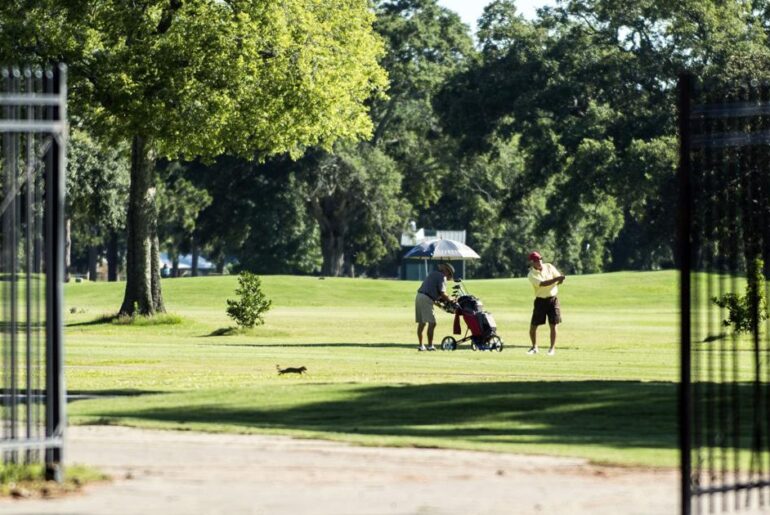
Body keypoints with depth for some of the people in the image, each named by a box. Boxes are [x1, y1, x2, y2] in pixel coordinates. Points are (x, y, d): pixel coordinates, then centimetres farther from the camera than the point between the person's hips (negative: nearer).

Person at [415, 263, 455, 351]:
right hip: (426, 299, -9)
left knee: (421, 323, 12)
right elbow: (442, 293, -10)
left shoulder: (433, 274, 24)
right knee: (432, 323, -6)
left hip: (419, 296, 9)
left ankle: (421, 345, 15)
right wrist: (450, 300, 5)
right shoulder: (442, 277, -3)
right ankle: (430, 346, -8)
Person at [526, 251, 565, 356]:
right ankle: (534, 347, 20)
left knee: (553, 325, -1)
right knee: (533, 326, 0)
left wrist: (560, 280, -20)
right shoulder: (531, 275, -11)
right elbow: (543, 284, -25)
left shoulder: (549, 267, 1)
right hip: (540, 300, -2)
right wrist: (556, 279, -34)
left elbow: (560, 279, 4)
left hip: (553, 299, 2)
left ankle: (552, 348, 8)